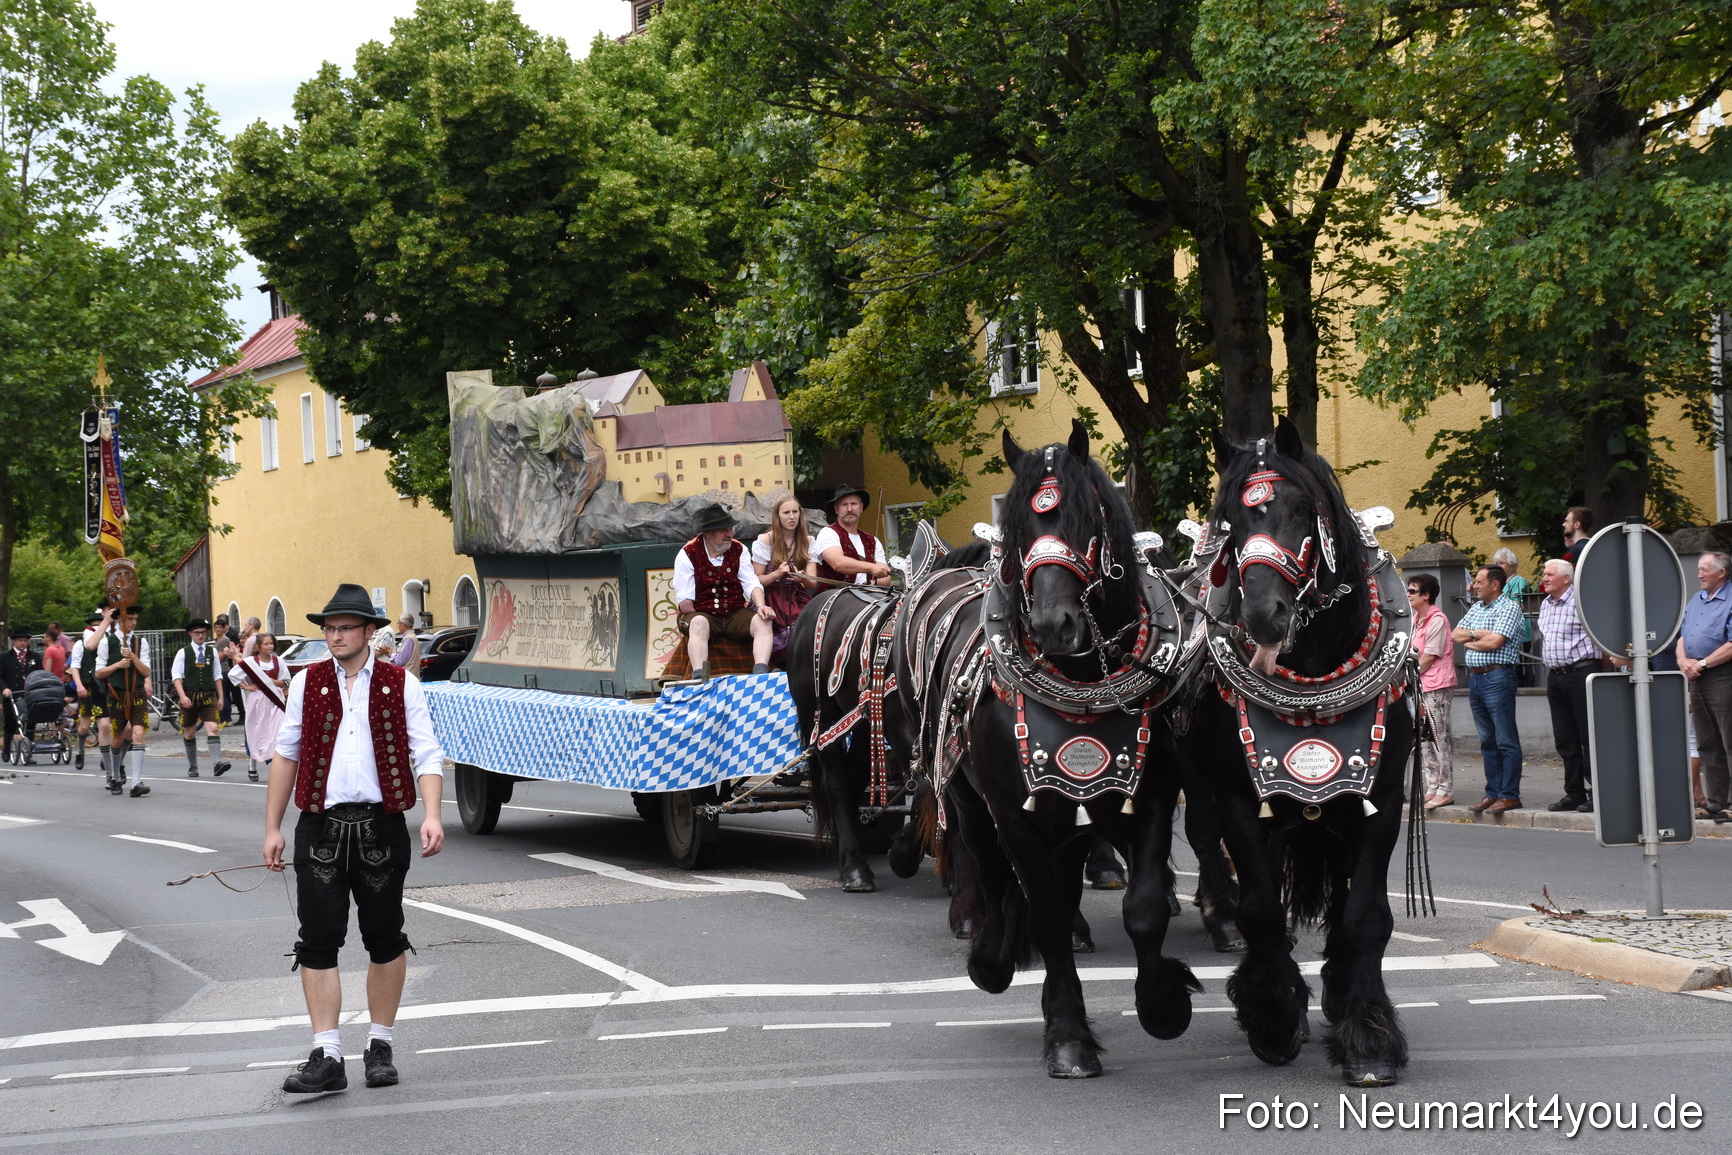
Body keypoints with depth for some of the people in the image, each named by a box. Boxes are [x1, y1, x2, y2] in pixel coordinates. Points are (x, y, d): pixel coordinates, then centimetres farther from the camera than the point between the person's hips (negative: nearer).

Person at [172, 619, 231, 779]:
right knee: (189, 733, 10)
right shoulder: (183, 652, 0)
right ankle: (192, 767, 23)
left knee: (212, 728, -17)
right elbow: (176, 676, -5)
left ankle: (217, 763, -29)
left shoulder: (212, 651, 7)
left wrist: (220, 697, 7)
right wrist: (182, 696, -17)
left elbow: (217, 676, 12)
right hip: (189, 697, 0)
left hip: (208, 696, 0)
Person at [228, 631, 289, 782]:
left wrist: (270, 681, -9)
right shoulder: (251, 661, -3)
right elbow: (232, 674, 0)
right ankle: (252, 768, 23)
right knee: (255, 733, 7)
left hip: (275, 700, 1)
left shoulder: (278, 661, 5)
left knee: (277, 733, -11)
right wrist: (246, 687, -5)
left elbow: (285, 681, 6)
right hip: (257, 700, -1)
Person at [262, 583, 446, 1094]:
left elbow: (427, 755, -1)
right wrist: (273, 828, 10)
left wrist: (432, 816, -16)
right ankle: (327, 1056, -4)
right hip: (320, 826, 1)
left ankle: (380, 1046, 21)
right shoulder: (306, 683, 7)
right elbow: (285, 756, 12)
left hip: (381, 827, -1)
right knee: (318, 941, -5)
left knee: (385, 938, 8)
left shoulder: (401, 685, 3)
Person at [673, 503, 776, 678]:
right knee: (699, 623, -38)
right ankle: (699, 679, -52)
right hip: (702, 614, -4)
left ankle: (761, 674, -40)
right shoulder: (688, 554, -5)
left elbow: (751, 584, -5)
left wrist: (761, 606, -22)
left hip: (735, 613, 4)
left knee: (763, 622, -24)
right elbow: (685, 603, -9)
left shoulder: (738, 550, 7)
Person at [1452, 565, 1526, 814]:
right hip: (1474, 678, 8)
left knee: (1506, 741, -5)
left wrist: (1469, 641, -2)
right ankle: (1493, 793, 16)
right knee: (1487, 741, 11)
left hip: (1498, 678, -8)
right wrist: (1477, 634, -3)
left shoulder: (1508, 608, -7)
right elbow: (1455, 635, 14)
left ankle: (1509, 796, -5)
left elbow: (1495, 642, -17)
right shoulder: (1476, 608, 18)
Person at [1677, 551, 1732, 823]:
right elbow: (1682, 636, 19)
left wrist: (1702, 663, -15)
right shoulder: (1694, 601, 17)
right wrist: (1683, 660, -1)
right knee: (1707, 745, 11)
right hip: (1697, 679, 9)